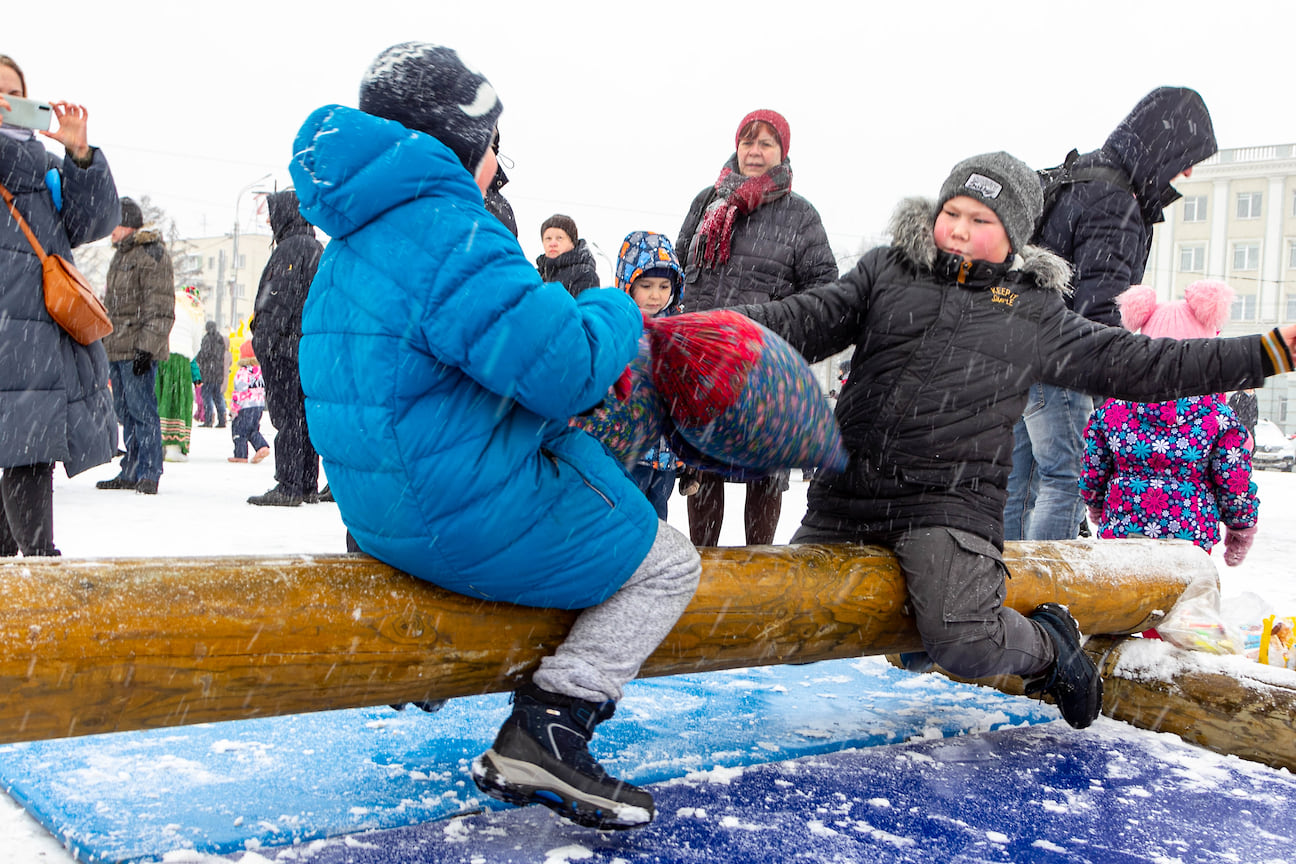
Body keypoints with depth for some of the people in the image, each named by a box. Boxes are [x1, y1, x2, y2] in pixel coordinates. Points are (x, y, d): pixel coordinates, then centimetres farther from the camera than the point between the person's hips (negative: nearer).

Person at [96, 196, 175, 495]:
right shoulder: (120, 255, 22)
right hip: (116, 348, 9)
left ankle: (149, 474, -7)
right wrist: (103, 343, 24)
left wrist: (147, 347, -21)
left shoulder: (151, 254, -8)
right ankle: (131, 472, 14)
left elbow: (161, 308, -15)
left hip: (138, 349, -9)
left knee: (141, 410, -10)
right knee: (125, 412, 10)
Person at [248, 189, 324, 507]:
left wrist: (263, 338, -16)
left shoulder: (291, 248, -11)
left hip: (286, 344, -9)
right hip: (311, 344, 9)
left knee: (287, 417, -8)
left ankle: (288, 487, -8)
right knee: (305, 415, 11)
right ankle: (308, 486, 14)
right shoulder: (316, 249, 18)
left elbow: (280, 300, -18)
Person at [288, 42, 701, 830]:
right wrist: (616, 312, -5)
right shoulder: (450, 231, -19)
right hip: (467, 517, -10)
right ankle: (547, 733, -4)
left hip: (382, 511, 10)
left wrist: (551, 407, 18)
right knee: (668, 565, 7)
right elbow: (565, 366, -26)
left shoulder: (349, 247, 14)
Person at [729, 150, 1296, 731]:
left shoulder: (1035, 312, 9)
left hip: (951, 498, -3)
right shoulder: (886, 272, 12)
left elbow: (1134, 364, 10)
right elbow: (812, 319, 4)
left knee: (965, 647, -26)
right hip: (847, 493, 4)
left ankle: (1046, 649, 12)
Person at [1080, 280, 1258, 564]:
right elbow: (1236, 484, -1)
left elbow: (1091, 475, 8)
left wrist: (1097, 510, 27)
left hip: (1120, 531, 2)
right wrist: (1242, 529, 16)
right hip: (1191, 539, -2)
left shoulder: (1111, 409, 0)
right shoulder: (1219, 416, -6)